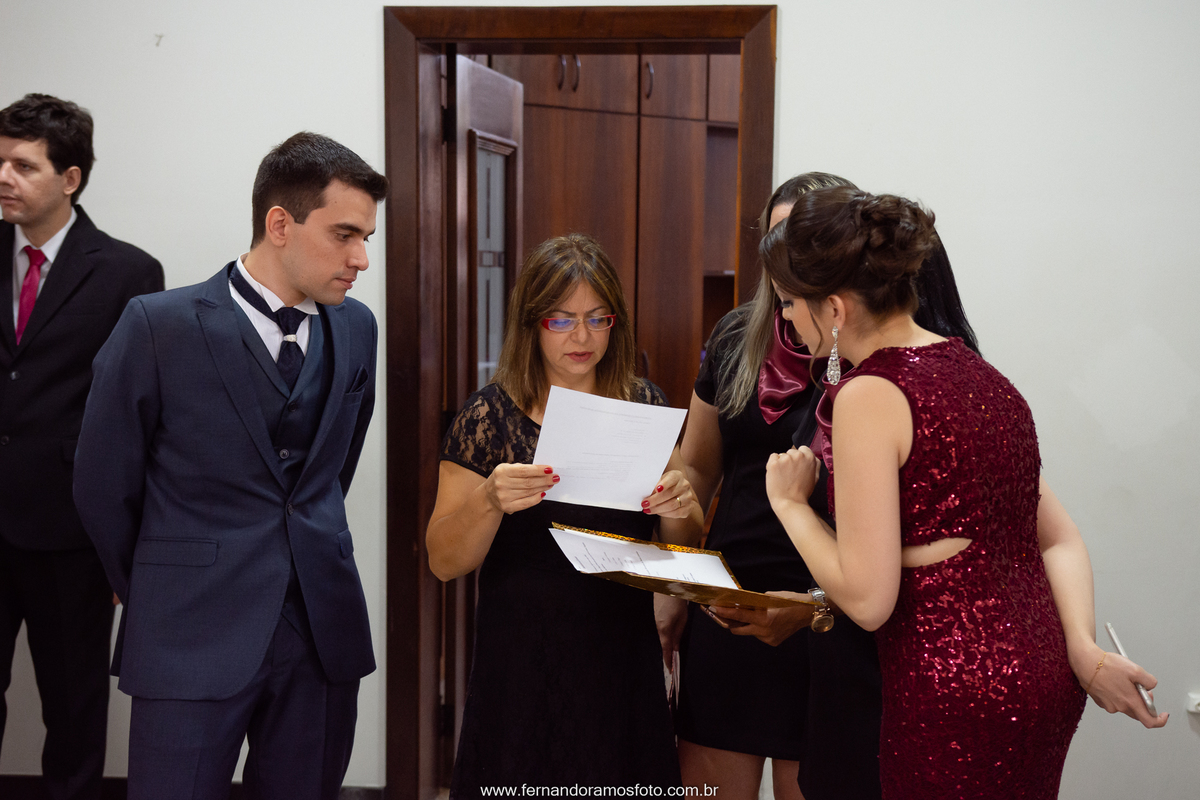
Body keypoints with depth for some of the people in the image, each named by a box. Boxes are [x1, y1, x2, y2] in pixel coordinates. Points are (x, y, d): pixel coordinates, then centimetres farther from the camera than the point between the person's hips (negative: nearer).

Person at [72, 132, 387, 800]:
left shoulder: (356, 329, 6)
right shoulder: (158, 327, -9)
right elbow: (103, 486, 0)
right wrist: (154, 594, 10)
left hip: (325, 630, 4)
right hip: (195, 642, -4)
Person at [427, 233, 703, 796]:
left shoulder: (643, 406, 4)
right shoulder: (489, 416, -4)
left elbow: (685, 548, 7)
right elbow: (444, 561, -6)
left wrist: (678, 507, -15)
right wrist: (490, 501, -25)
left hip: (623, 662, 2)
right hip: (521, 668, -2)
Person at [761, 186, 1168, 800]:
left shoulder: (869, 395, -16)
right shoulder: (976, 371, 10)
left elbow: (867, 599, -18)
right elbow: (1059, 537, 9)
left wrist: (790, 503, -4)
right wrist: (1084, 649, -3)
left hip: (959, 699, -8)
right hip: (1046, 671, 9)